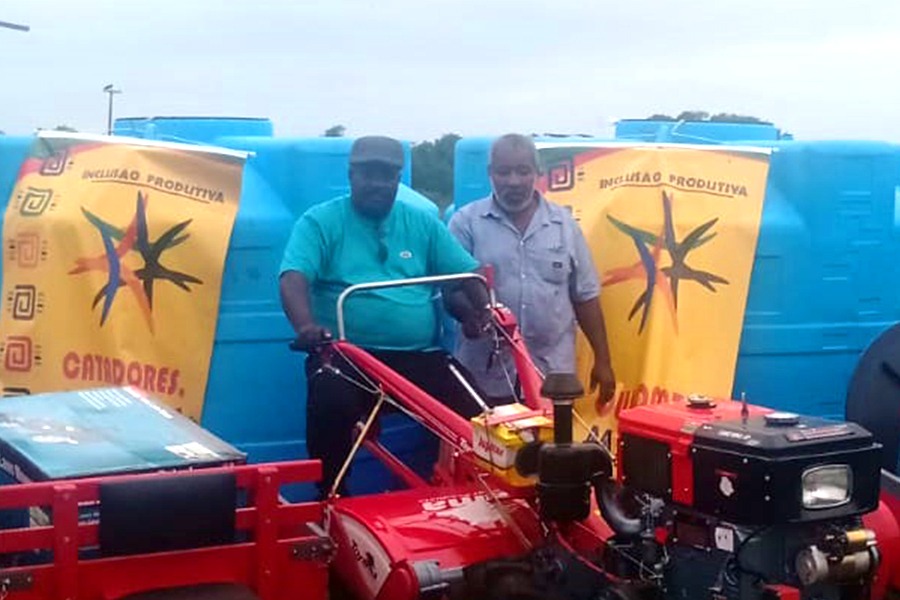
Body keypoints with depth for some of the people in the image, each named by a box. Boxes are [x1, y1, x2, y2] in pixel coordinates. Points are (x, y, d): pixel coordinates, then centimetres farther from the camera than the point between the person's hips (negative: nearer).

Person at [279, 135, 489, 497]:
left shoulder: (422, 223, 15)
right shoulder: (320, 222, 3)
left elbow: (466, 275, 14)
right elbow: (294, 279, -11)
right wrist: (306, 326, -31)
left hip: (419, 357, 3)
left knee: (470, 405, -18)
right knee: (331, 403, -34)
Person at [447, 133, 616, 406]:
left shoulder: (564, 224, 7)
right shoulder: (466, 222, 0)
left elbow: (585, 297, 10)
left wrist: (602, 360, 7)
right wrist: (470, 312, -26)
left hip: (551, 374, 2)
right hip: (485, 375, -2)